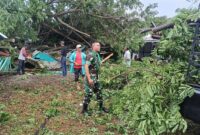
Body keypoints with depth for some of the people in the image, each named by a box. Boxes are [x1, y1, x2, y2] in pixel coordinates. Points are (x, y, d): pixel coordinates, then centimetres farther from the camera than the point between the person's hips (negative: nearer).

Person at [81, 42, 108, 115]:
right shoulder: (90, 55, -17)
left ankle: (101, 107, 29)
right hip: (90, 78, -9)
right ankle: (84, 110, 12)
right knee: (88, 94, -2)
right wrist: (89, 79, -26)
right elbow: (86, 67, -23)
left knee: (99, 92, 15)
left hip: (95, 78, 9)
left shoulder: (97, 55, 11)